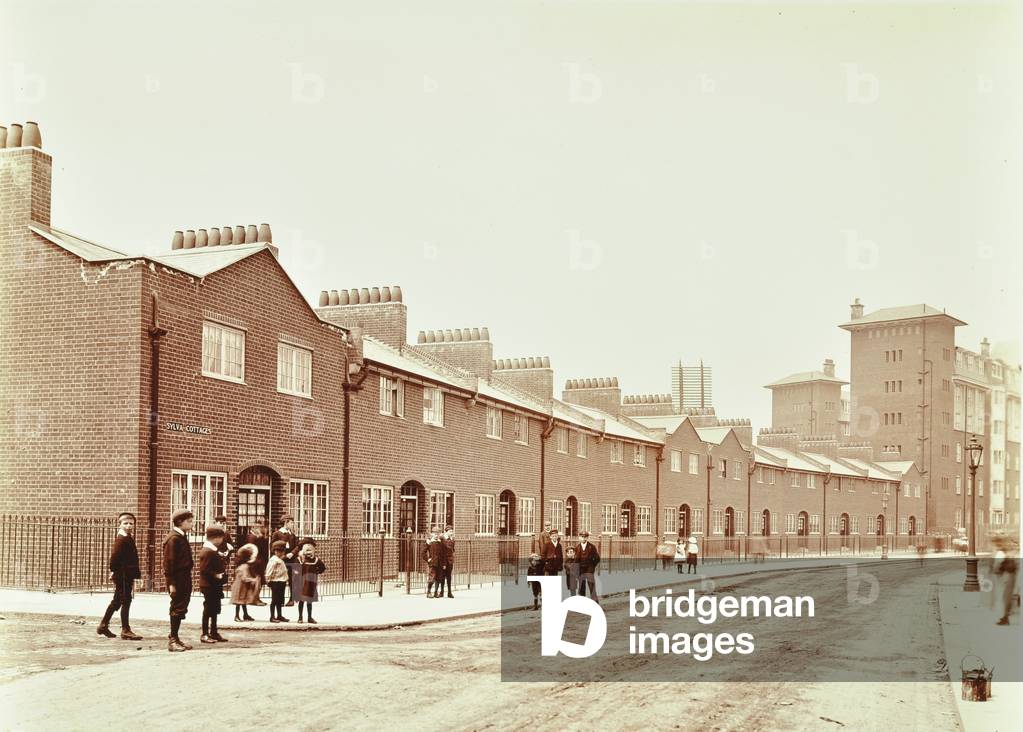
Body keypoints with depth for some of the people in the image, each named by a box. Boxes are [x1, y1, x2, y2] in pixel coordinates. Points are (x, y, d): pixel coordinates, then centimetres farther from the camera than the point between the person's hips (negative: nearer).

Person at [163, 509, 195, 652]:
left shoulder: (181, 538, 15)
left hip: (184, 579, 9)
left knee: (181, 610, 12)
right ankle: (172, 640, 0)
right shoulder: (173, 538, -14)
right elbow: (169, 562, -18)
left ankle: (175, 638, 19)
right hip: (177, 580, -9)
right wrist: (171, 583, -20)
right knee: (177, 609, -5)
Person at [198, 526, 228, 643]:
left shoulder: (213, 550, 15)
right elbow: (204, 569, -24)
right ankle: (205, 635, 4)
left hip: (215, 586, 10)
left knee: (214, 610, 15)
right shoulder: (207, 551, -18)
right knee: (208, 610, -3)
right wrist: (216, 575, -23)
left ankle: (214, 633, 23)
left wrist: (222, 571, 11)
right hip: (209, 586, -10)